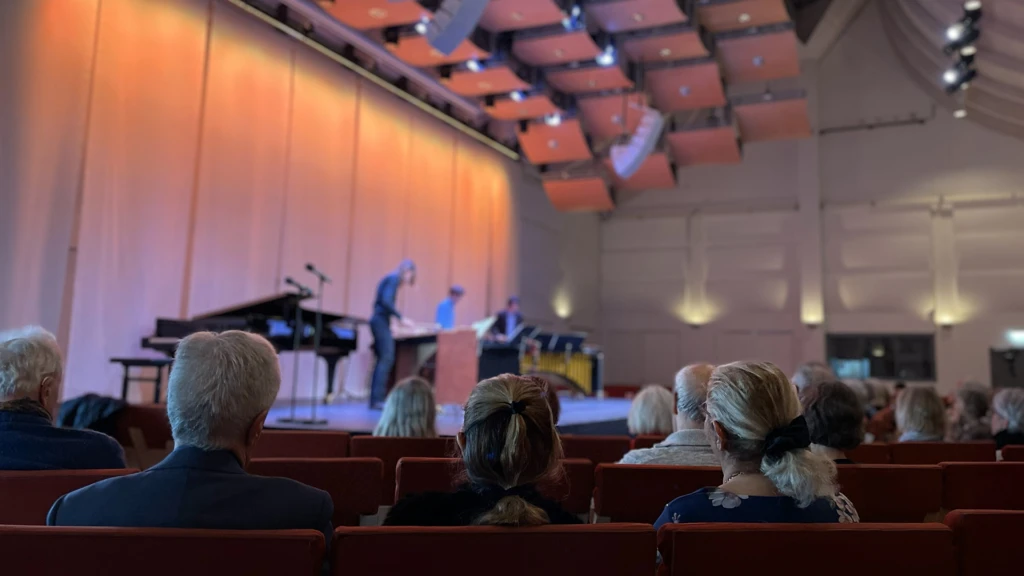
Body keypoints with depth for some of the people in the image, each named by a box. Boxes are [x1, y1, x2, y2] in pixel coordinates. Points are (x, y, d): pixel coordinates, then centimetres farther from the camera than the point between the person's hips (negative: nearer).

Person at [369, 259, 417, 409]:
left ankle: (375, 399, 8)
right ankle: (377, 399, -14)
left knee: (383, 360, 8)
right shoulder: (394, 278, -8)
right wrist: (401, 318, -15)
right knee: (386, 359, -11)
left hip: (378, 321, 10)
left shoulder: (390, 278, 19)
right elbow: (386, 301, -20)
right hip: (382, 322, -10)